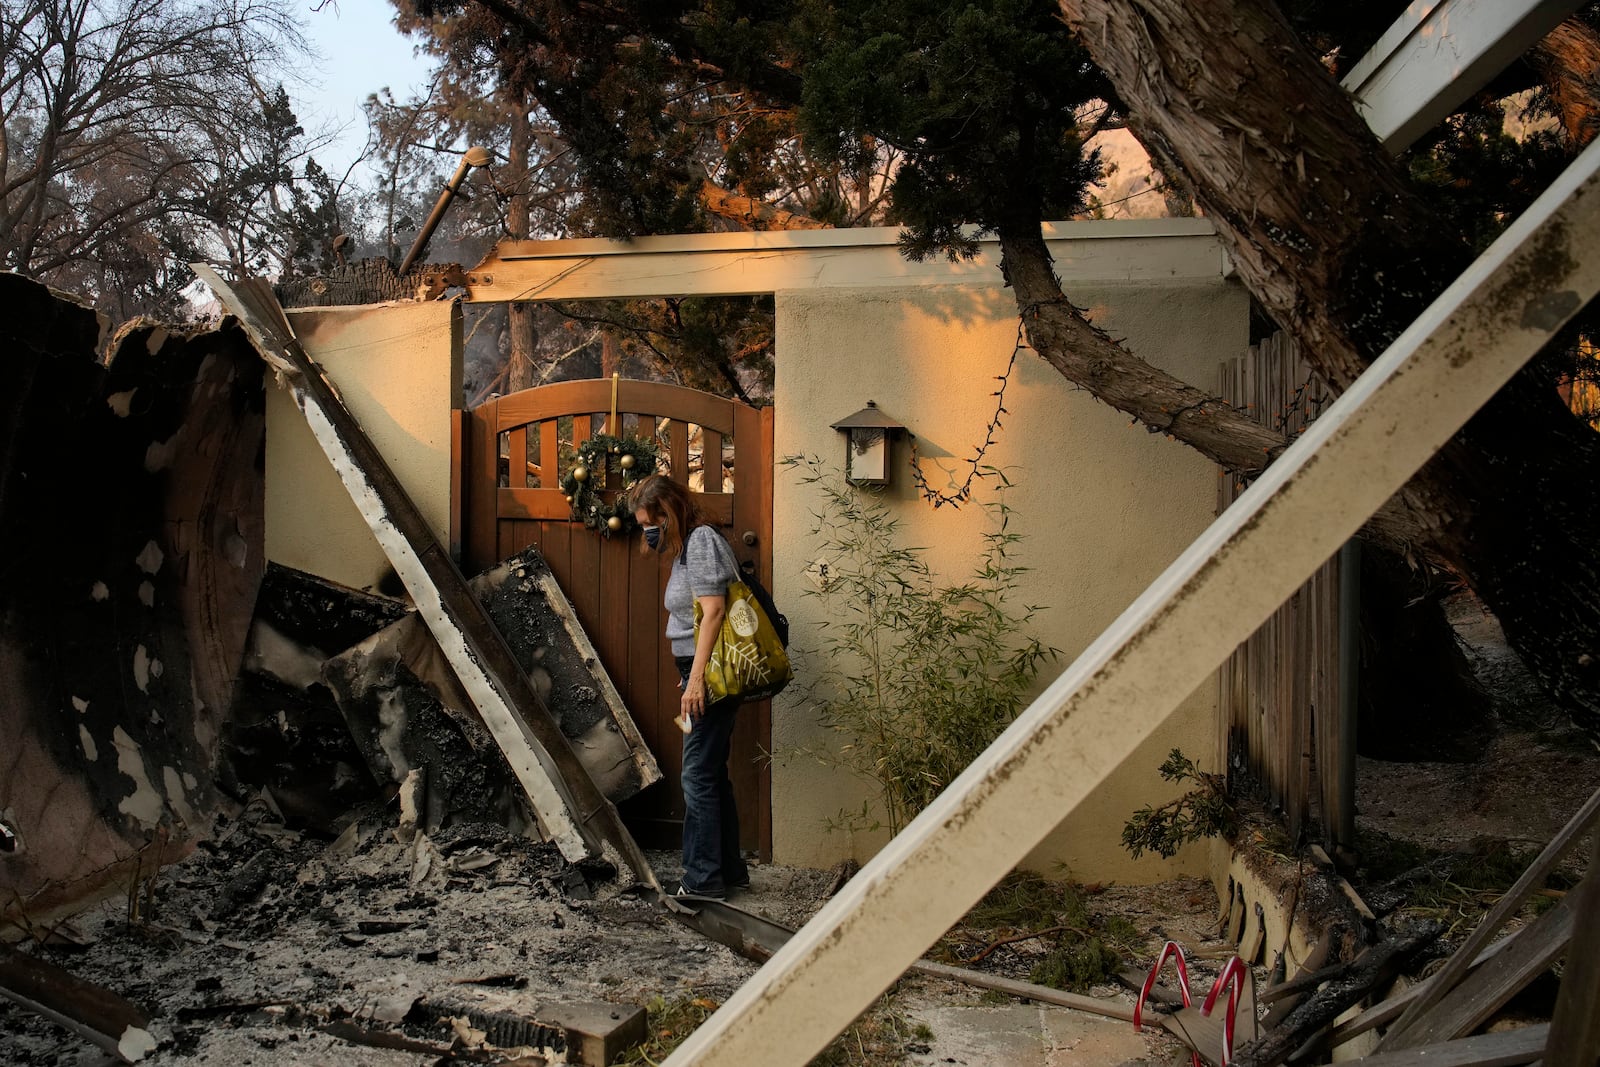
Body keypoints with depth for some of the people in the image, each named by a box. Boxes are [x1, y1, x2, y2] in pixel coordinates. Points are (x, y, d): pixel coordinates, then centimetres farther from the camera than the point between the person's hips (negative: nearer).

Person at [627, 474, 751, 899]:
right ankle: (730, 870, 21)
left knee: (699, 776, -6)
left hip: (710, 674, -10)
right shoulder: (686, 546, 18)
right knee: (712, 774, 14)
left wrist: (696, 678, -22)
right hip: (700, 674, 10)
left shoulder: (702, 540, -11)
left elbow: (713, 610, -19)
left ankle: (703, 878, 1)